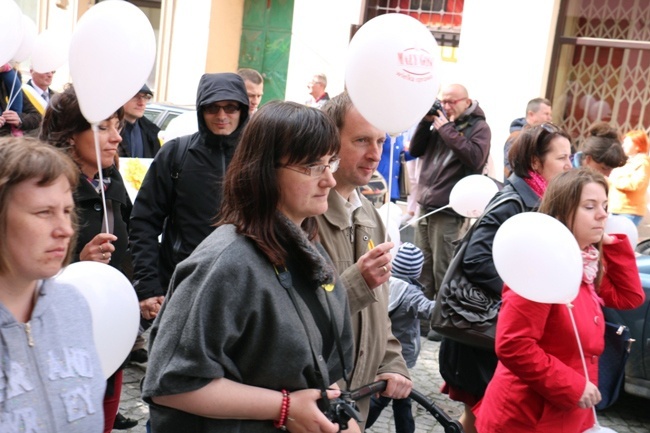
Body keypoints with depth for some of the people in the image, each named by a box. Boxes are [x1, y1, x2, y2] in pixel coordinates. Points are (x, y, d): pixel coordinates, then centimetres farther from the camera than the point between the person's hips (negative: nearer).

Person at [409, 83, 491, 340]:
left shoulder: (478, 127, -3)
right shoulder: (441, 121, 13)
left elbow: (475, 158, -20)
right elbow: (416, 151, 12)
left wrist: (446, 129, -16)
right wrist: (426, 122, -2)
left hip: (448, 209, -6)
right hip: (425, 205, 6)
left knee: (443, 268, -2)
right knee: (422, 265, 13)